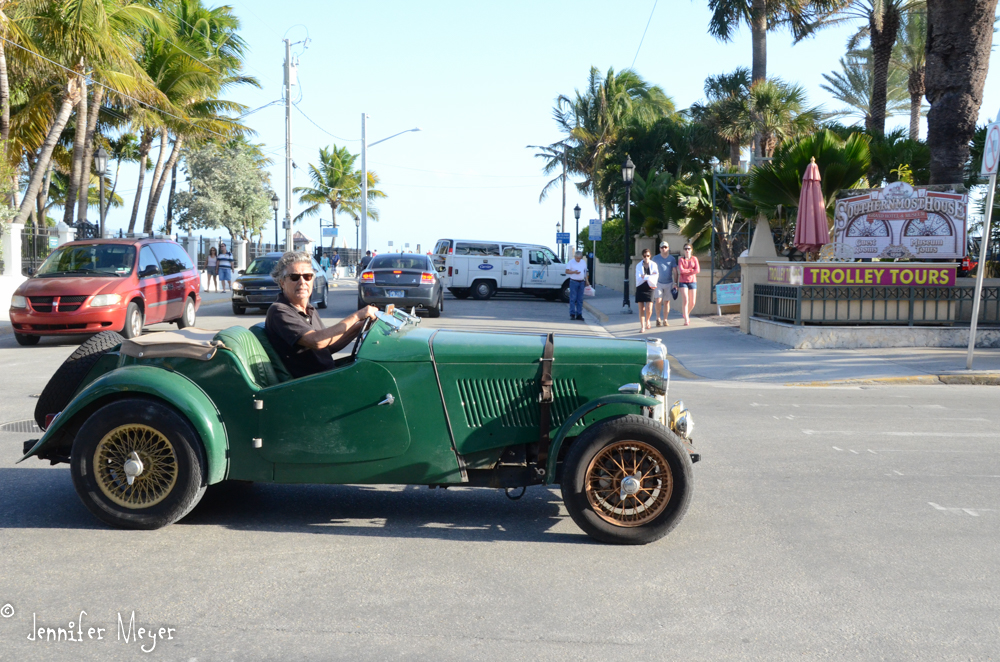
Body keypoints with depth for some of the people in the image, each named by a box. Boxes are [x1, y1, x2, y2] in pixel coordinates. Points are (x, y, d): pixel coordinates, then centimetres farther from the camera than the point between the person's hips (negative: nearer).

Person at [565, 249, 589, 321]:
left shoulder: (583, 262, 13)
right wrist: (574, 272, -20)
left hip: (581, 282, 5)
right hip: (574, 282, -5)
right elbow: (567, 271, -6)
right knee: (573, 298, -5)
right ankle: (572, 314, -2)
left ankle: (579, 314, 8)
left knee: (580, 299, 5)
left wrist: (587, 281, 16)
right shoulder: (570, 262, -3)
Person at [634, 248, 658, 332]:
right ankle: (642, 326, 8)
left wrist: (645, 276, -17)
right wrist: (650, 276, -14)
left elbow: (656, 275, -8)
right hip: (640, 288, 0)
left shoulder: (653, 264, 2)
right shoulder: (639, 265, 0)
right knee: (641, 309, 0)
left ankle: (647, 320, 23)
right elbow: (638, 277, -11)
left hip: (649, 288, 0)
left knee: (649, 309, -8)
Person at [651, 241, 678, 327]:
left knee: (666, 302, 4)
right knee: (658, 301, -14)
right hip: (658, 282, -1)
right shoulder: (655, 258, 2)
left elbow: (675, 271, 3)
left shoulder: (672, 259, 3)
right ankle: (658, 318, 4)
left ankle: (665, 320, 12)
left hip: (668, 283, 1)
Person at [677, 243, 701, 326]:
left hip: (692, 281, 2)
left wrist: (686, 271, -9)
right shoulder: (681, 259, 2)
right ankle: (686, 320, -14)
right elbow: (681, 270, -11)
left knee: (692, 303, 2)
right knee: (686, 300, -16)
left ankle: (686, 314, 31)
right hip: (683, 282, -2)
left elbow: (698, 270, -5)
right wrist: (692, 270, -8)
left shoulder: (694, 259, 5)